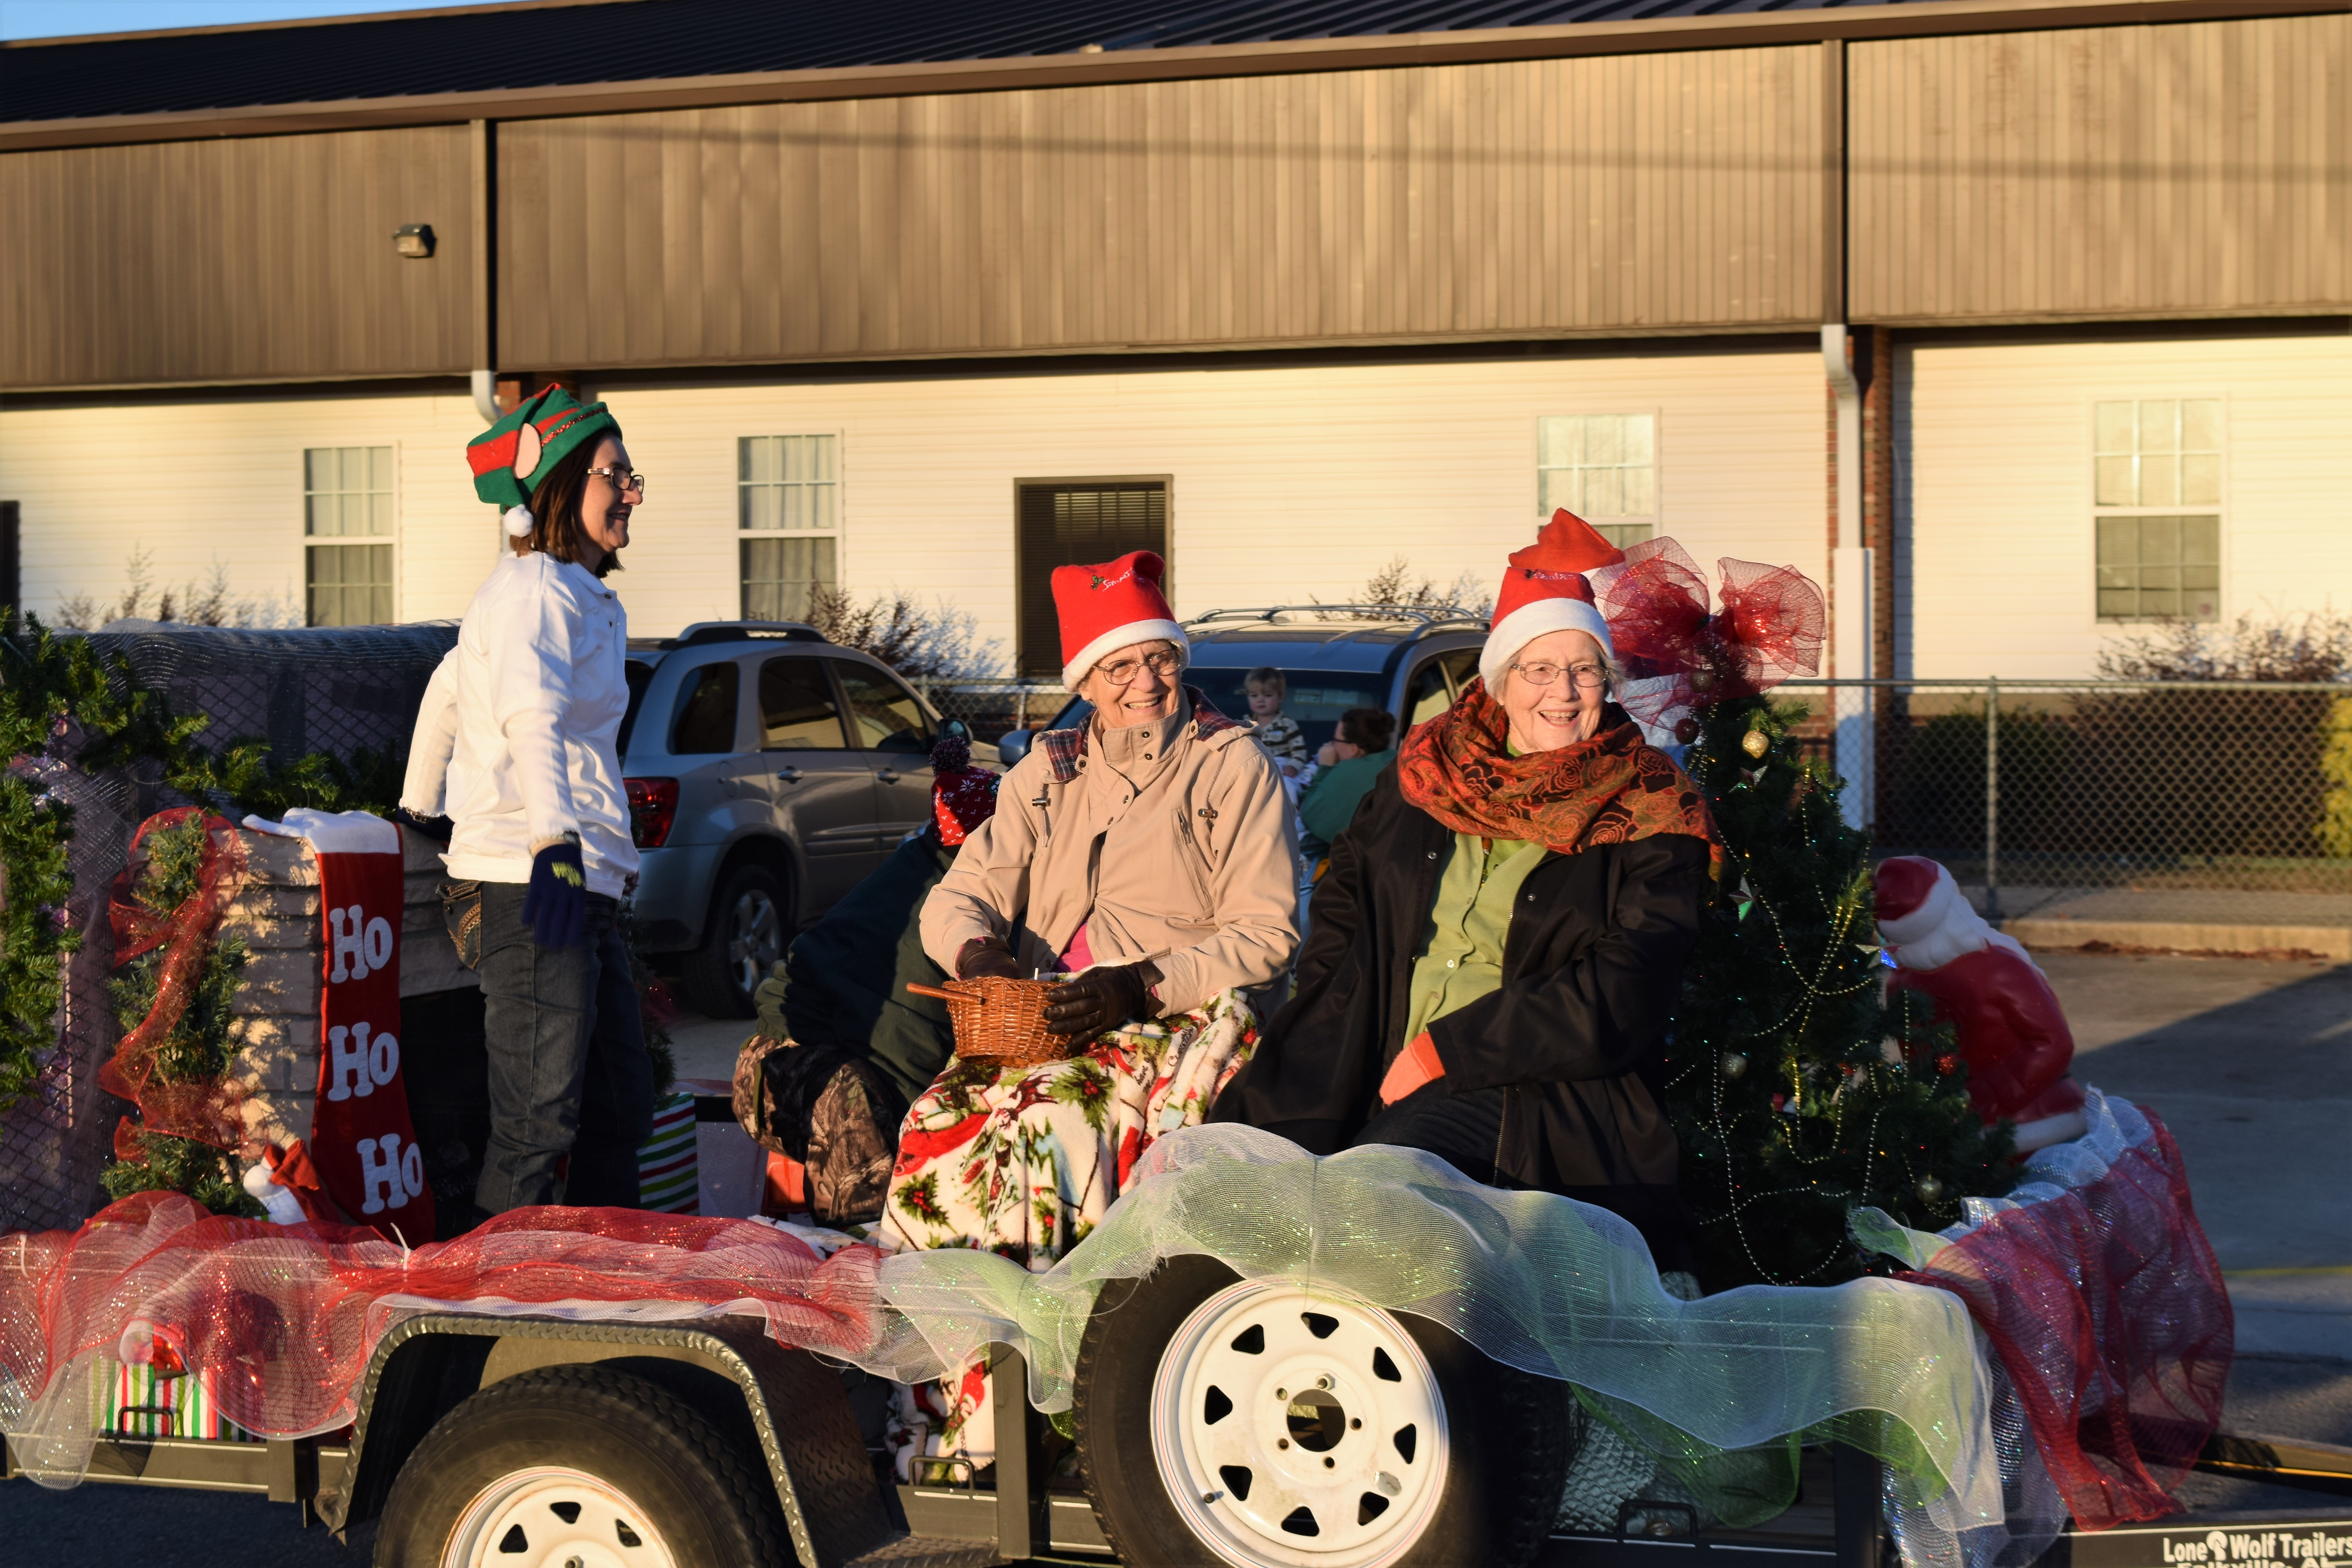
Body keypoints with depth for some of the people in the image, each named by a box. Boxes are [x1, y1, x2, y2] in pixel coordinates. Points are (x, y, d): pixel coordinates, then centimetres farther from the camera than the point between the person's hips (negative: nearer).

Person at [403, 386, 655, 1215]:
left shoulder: (579, 594, 21)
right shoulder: (537, 588, -10)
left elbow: (451, 687, 33)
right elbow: (532, 715, -29)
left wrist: (418, 813, 42)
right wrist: (555, 842, -43)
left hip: (586, 890, 10)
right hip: (532, 890, -10)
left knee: (620, 1107, 13)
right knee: (541, 1123, -12)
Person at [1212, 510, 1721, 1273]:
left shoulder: (1649, 818, 0)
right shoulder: (1428, 770, 14)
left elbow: (1618, 1001, -9)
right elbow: (1346, 892, 25)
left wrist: (1444, 1050, -11)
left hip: (1540, 1100, -5)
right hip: (1384, 1080, 5)